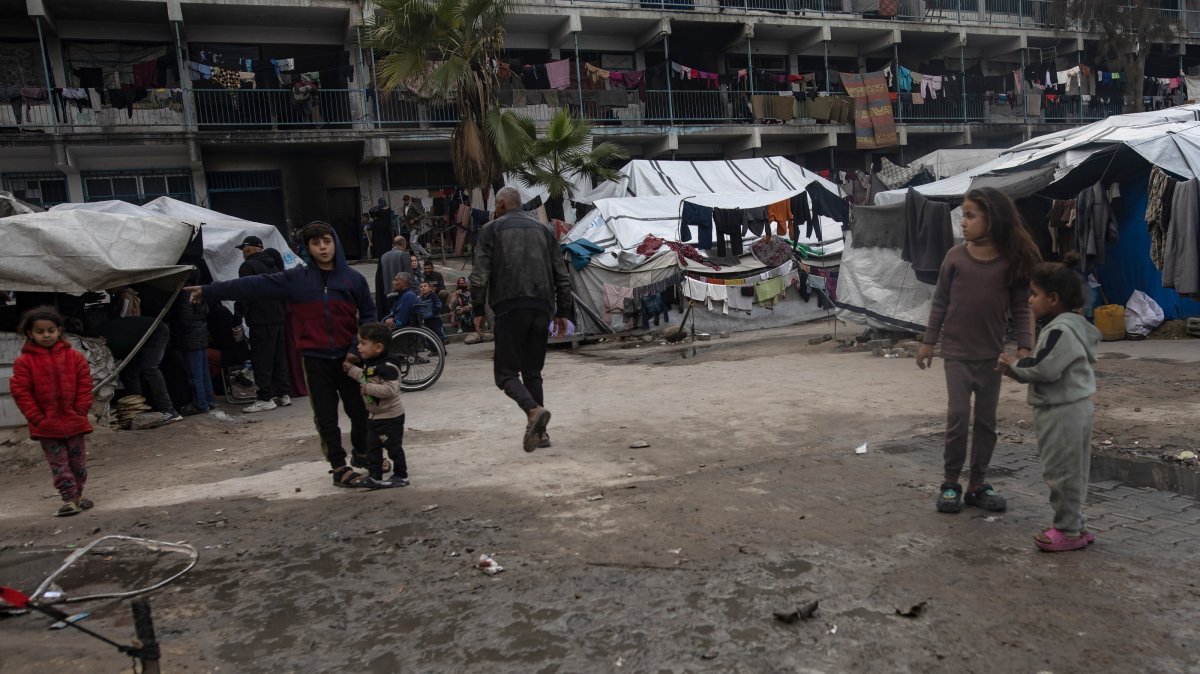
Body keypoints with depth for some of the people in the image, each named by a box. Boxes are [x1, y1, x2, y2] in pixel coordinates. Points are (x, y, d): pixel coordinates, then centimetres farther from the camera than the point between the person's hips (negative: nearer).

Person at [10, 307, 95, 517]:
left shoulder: (74, 356, 0)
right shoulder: (24, 362, -5)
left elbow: (85, 385, 2)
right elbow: (20, 391, -6)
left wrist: (80, 411, -5)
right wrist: (37, 418, -10)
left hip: (74, 421, 2)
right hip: (46, 426, -2)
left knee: (78, 462, 11)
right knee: (59, 464, 1)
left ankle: (77, 495, 26)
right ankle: (70, 499, 5)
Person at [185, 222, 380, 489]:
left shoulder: (354, 278, 0)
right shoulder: (296, 279, -2)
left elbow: (368, 315, 5)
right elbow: (254, 285, -4)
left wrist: (357, 347, -7)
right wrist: (209, 291, -6)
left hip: (347, 357, 1)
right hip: (316, 359, 0)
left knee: (359, 410, 9)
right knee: (326, 417, 4)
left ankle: (363, 454, 32)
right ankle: (339, 469, 15)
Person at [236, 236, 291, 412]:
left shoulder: (248, 266, -9)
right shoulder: (273, 265, 18)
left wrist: (240, 313, -8)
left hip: (261, 320, -8)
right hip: (278, 317, 8)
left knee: (261, 360, -5)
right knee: (279, 357, 12)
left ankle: (265, 399, -5)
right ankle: (283, 394, 16)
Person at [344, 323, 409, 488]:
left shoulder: (387, 367, -26)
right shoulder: (368, 364, 4)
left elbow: (390, 389, -34)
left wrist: (368, 388, -29)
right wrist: (351, 368, 15)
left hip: (390, 417, -9)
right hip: (374, 416, 9)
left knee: (394, 447, 3)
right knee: (372, 447, 14)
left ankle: (401, 476, 16)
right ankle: (374, 476, 24)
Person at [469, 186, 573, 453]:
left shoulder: (492, 229, 7)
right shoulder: (542, 230, 18)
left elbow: (480, 275, -3)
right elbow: (562, 276, 14)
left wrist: (478, 310, 4)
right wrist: (562, 312, 18)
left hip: (510, 307, -4)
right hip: (542, 308, 4)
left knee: (506, 371, 1)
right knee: (533, 372, 12)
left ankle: (534, 411, -24)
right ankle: (539, 431, 7)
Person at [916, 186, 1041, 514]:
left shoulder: (1013, 261, -4)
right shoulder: (955, 257, -4)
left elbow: (1020, 309, 0)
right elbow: (940, 302, 2)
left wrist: (1024, 347, -8)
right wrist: (928, 342, 3)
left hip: (992, 355, 2)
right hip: (957, 353, -1)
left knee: (986, 421, 9)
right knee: (958, 417, -3)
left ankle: (978, 484, 20)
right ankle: (950, 483, 11)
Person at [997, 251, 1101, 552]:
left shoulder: (1060, 330, -21)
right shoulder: (1068, 326, 13)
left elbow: (1044, 368, -26)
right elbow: (1046, 367, 16)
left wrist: (1015, 365, -9)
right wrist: (1017, 368, 4)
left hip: (1063, 413, -11)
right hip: (1070, 409, 11)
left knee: (1062, 472, -1)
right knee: (1068, 472, 18)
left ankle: (1069, 530, 9)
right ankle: (1074, 524, 27)